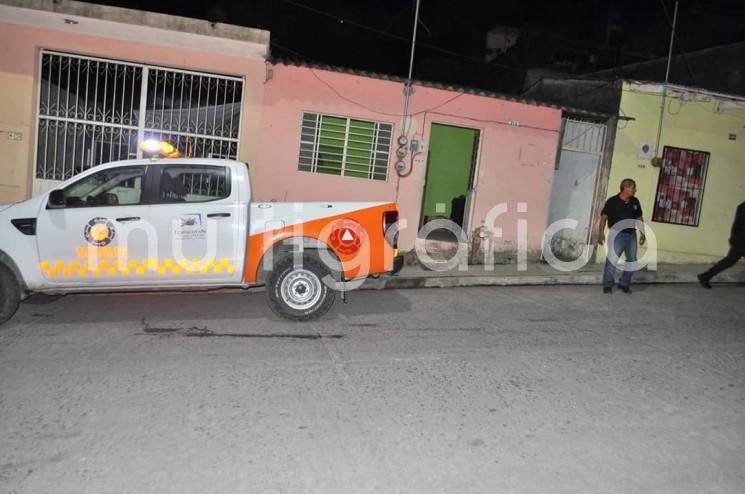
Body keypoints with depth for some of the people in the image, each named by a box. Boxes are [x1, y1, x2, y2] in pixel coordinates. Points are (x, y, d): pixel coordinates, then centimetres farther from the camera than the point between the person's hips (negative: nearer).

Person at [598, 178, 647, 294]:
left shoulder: (635, 202, 7)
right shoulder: (612, 201, -9)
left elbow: (639, 218, 15)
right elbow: (604, 217, -8)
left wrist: (642, 233, 10)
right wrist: (601, 233, -15)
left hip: (631, 235, 6)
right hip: (617, 234, -6)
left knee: (632, 260, 8)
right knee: (612, 260, -9)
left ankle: (624, 284, 21)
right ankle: (607, 285, 2)